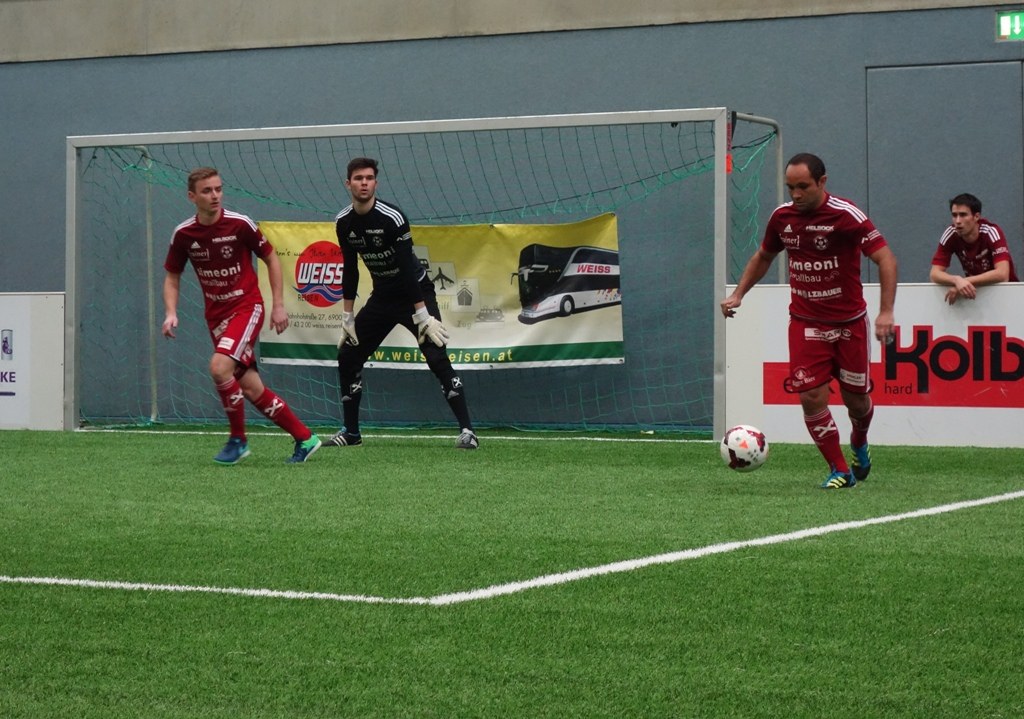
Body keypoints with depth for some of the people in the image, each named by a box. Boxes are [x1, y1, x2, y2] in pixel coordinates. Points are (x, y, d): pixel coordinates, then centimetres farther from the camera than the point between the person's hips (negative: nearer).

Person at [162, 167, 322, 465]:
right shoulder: (183, 234, -3)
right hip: (216, 314, 4)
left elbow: (271, 258, 1)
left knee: (219, 366, -26)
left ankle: (238, 440, -8)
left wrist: (278, 305, -3)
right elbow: (172, 277, 9)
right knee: (250, 387, 0)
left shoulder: (240, 224, -11)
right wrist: (171, 313, -7)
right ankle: (304, 438, 15)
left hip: (247, 306, -4)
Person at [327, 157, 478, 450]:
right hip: (382, 297, 6)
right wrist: (347, 316, 5)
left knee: (437, 358, -19)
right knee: (347, 357, 2)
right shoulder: (344, 223, -4)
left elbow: (408, 268, -25)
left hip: (416, 292, -6)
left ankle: (467, 430, -17)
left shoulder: (391, 218, -22)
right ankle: (350, 431, 14)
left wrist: (422, 315, -28)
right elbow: (350, 270, 6)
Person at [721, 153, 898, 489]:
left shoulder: (846, 215, -17)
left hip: (849, 322, -3)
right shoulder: (782, 217, -1)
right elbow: (763, 256, 18)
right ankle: (840, 470, 4)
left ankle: (859, 443, 43)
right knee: (811, 396, -10)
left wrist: (886, 312, -28)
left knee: (856, 398, 9)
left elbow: (885, 258, -19)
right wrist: (738, 294, 10)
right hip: (805, 323, 3)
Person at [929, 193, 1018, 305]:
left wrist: (966, 282, -40)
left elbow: (1002, 274, -34)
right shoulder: (951, 235, -15)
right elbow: (934, 274, -19)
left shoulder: (991, 232, -24)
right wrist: (957, 280, -38)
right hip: (974, 289, 3)